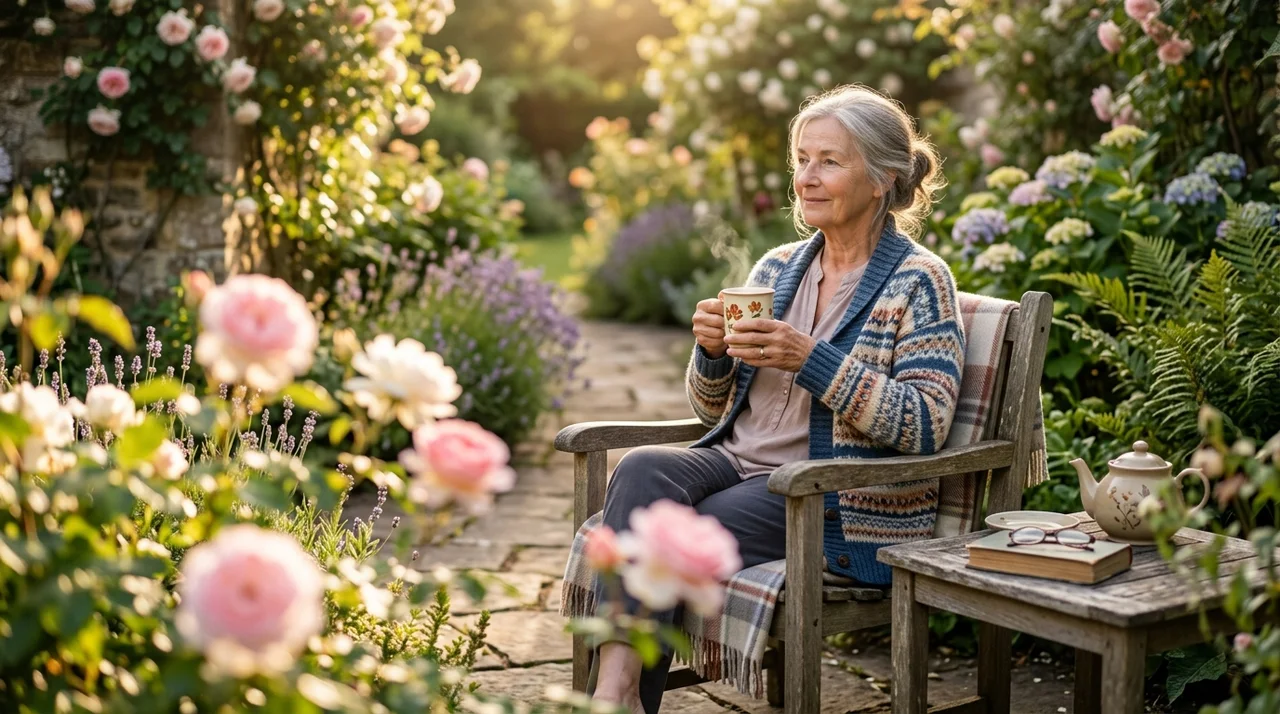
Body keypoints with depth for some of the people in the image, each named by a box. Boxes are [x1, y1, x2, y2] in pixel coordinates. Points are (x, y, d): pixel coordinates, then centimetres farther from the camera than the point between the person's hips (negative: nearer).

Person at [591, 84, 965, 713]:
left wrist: (810, 361, -20)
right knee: (643, 469, -27)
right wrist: (712, 352, -5)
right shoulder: (776, 268, 15)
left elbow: (924, 427, -13)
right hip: (740, 464, 6)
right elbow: (714, 411, 18)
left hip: (847, 503, -5)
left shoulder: (919, 281, -2)